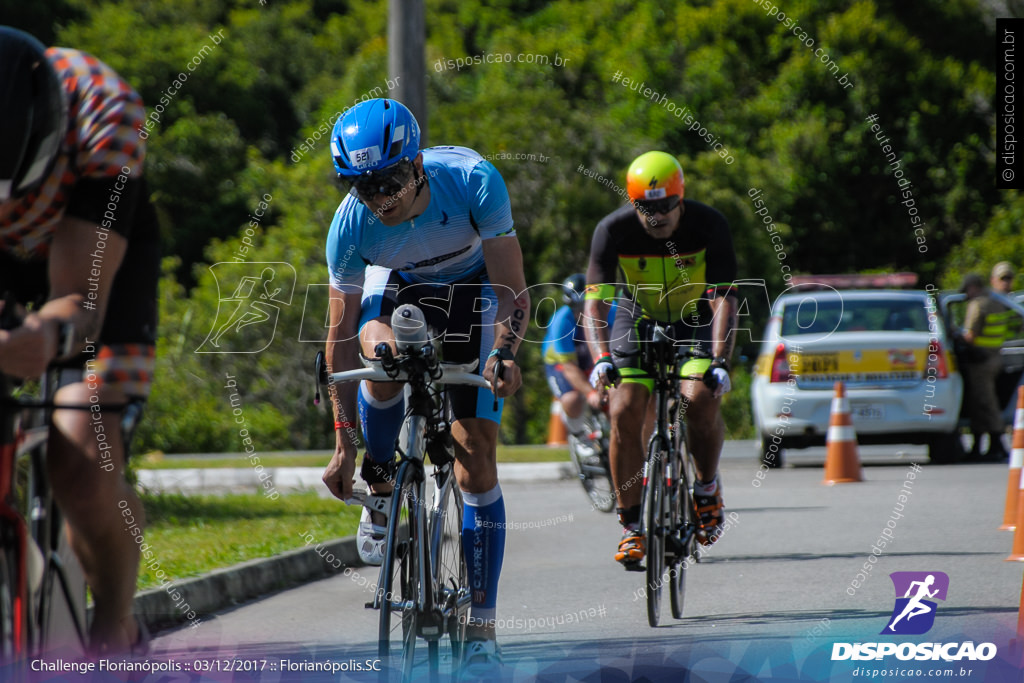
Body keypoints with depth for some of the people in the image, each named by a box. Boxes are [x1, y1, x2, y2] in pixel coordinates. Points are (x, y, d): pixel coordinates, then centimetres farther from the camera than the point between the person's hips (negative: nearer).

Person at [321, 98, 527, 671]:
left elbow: (512, 291, -29)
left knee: (476, 454, -10)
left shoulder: (473, 181, -35)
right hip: (396, 286, 1)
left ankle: (482, 626, -4)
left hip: (471, 286, -1)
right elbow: (342, 334, -19)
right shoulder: (351, 225, -29)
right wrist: (345, 443, -18)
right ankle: (382, 489, -8)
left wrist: (503, 351, -49)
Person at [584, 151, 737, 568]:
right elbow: (594, 303, -29)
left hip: (697, 318, -1)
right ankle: (631, 525, -6)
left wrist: (720, 363, -42)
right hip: (640, 318, 1)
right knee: (625, 412, -17)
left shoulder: (709, 226, -26)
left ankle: (707, 487, 2)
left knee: (700, 400, -26)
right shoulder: (614, 230, -24)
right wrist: (601, 358, -46)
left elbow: (723, 300, -29)